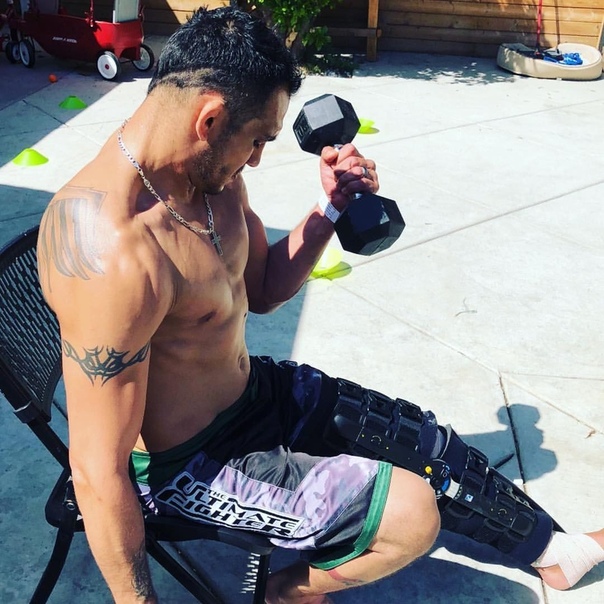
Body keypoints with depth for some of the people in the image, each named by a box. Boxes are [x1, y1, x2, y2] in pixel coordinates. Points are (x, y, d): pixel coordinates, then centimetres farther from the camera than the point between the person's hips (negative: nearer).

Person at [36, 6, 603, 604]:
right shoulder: (113, 254, -35)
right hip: (181, 462, -8)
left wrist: (332, 207, -5)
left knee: (428, 443, 12)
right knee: (413, 511, -10)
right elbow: (99, 469, -27)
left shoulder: (209, 173, -6)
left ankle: (552, 549, 39)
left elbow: (261, 290, 9)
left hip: (249, 390, 8)